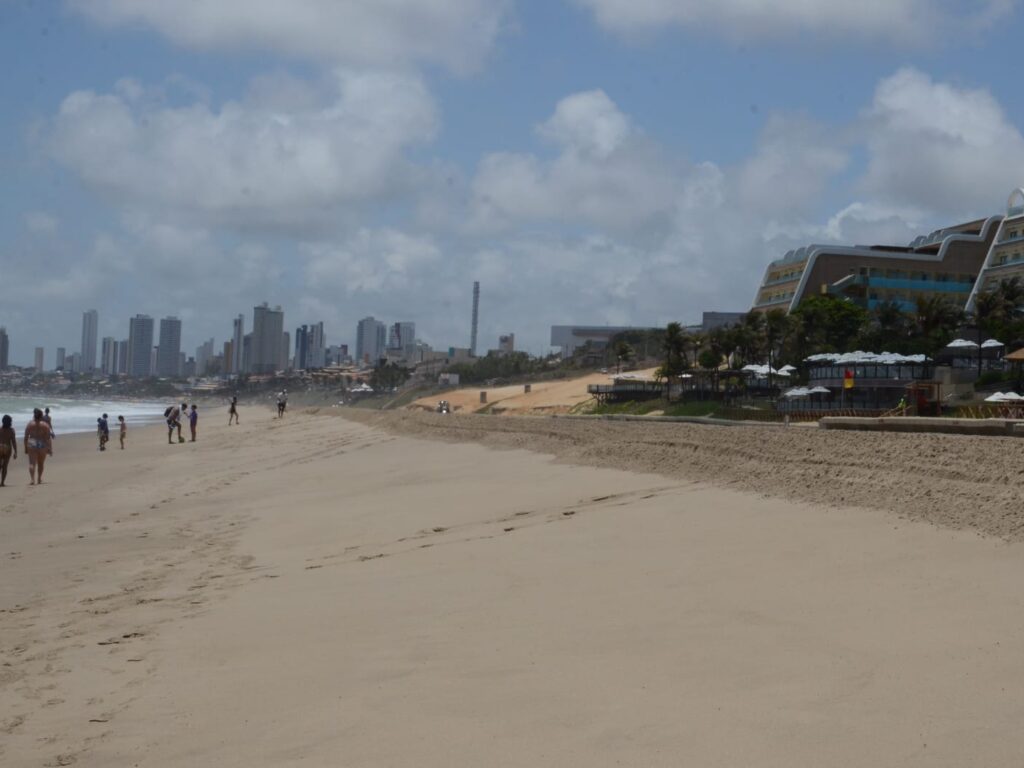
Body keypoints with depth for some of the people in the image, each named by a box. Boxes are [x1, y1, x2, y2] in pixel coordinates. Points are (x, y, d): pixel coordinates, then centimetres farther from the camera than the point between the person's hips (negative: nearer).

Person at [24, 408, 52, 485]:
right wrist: (50, 448, -3)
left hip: (31, 445, -1)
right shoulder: (45, 425, -3)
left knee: (32, 463, -6)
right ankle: (39, 479, 30)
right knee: (41, 464, 18)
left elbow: (26, 437, 1)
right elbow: (48, 438, -6)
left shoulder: (30, 424, 0)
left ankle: (33, 479, -24)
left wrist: (25, 448, 9)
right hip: (42, 445, 1)